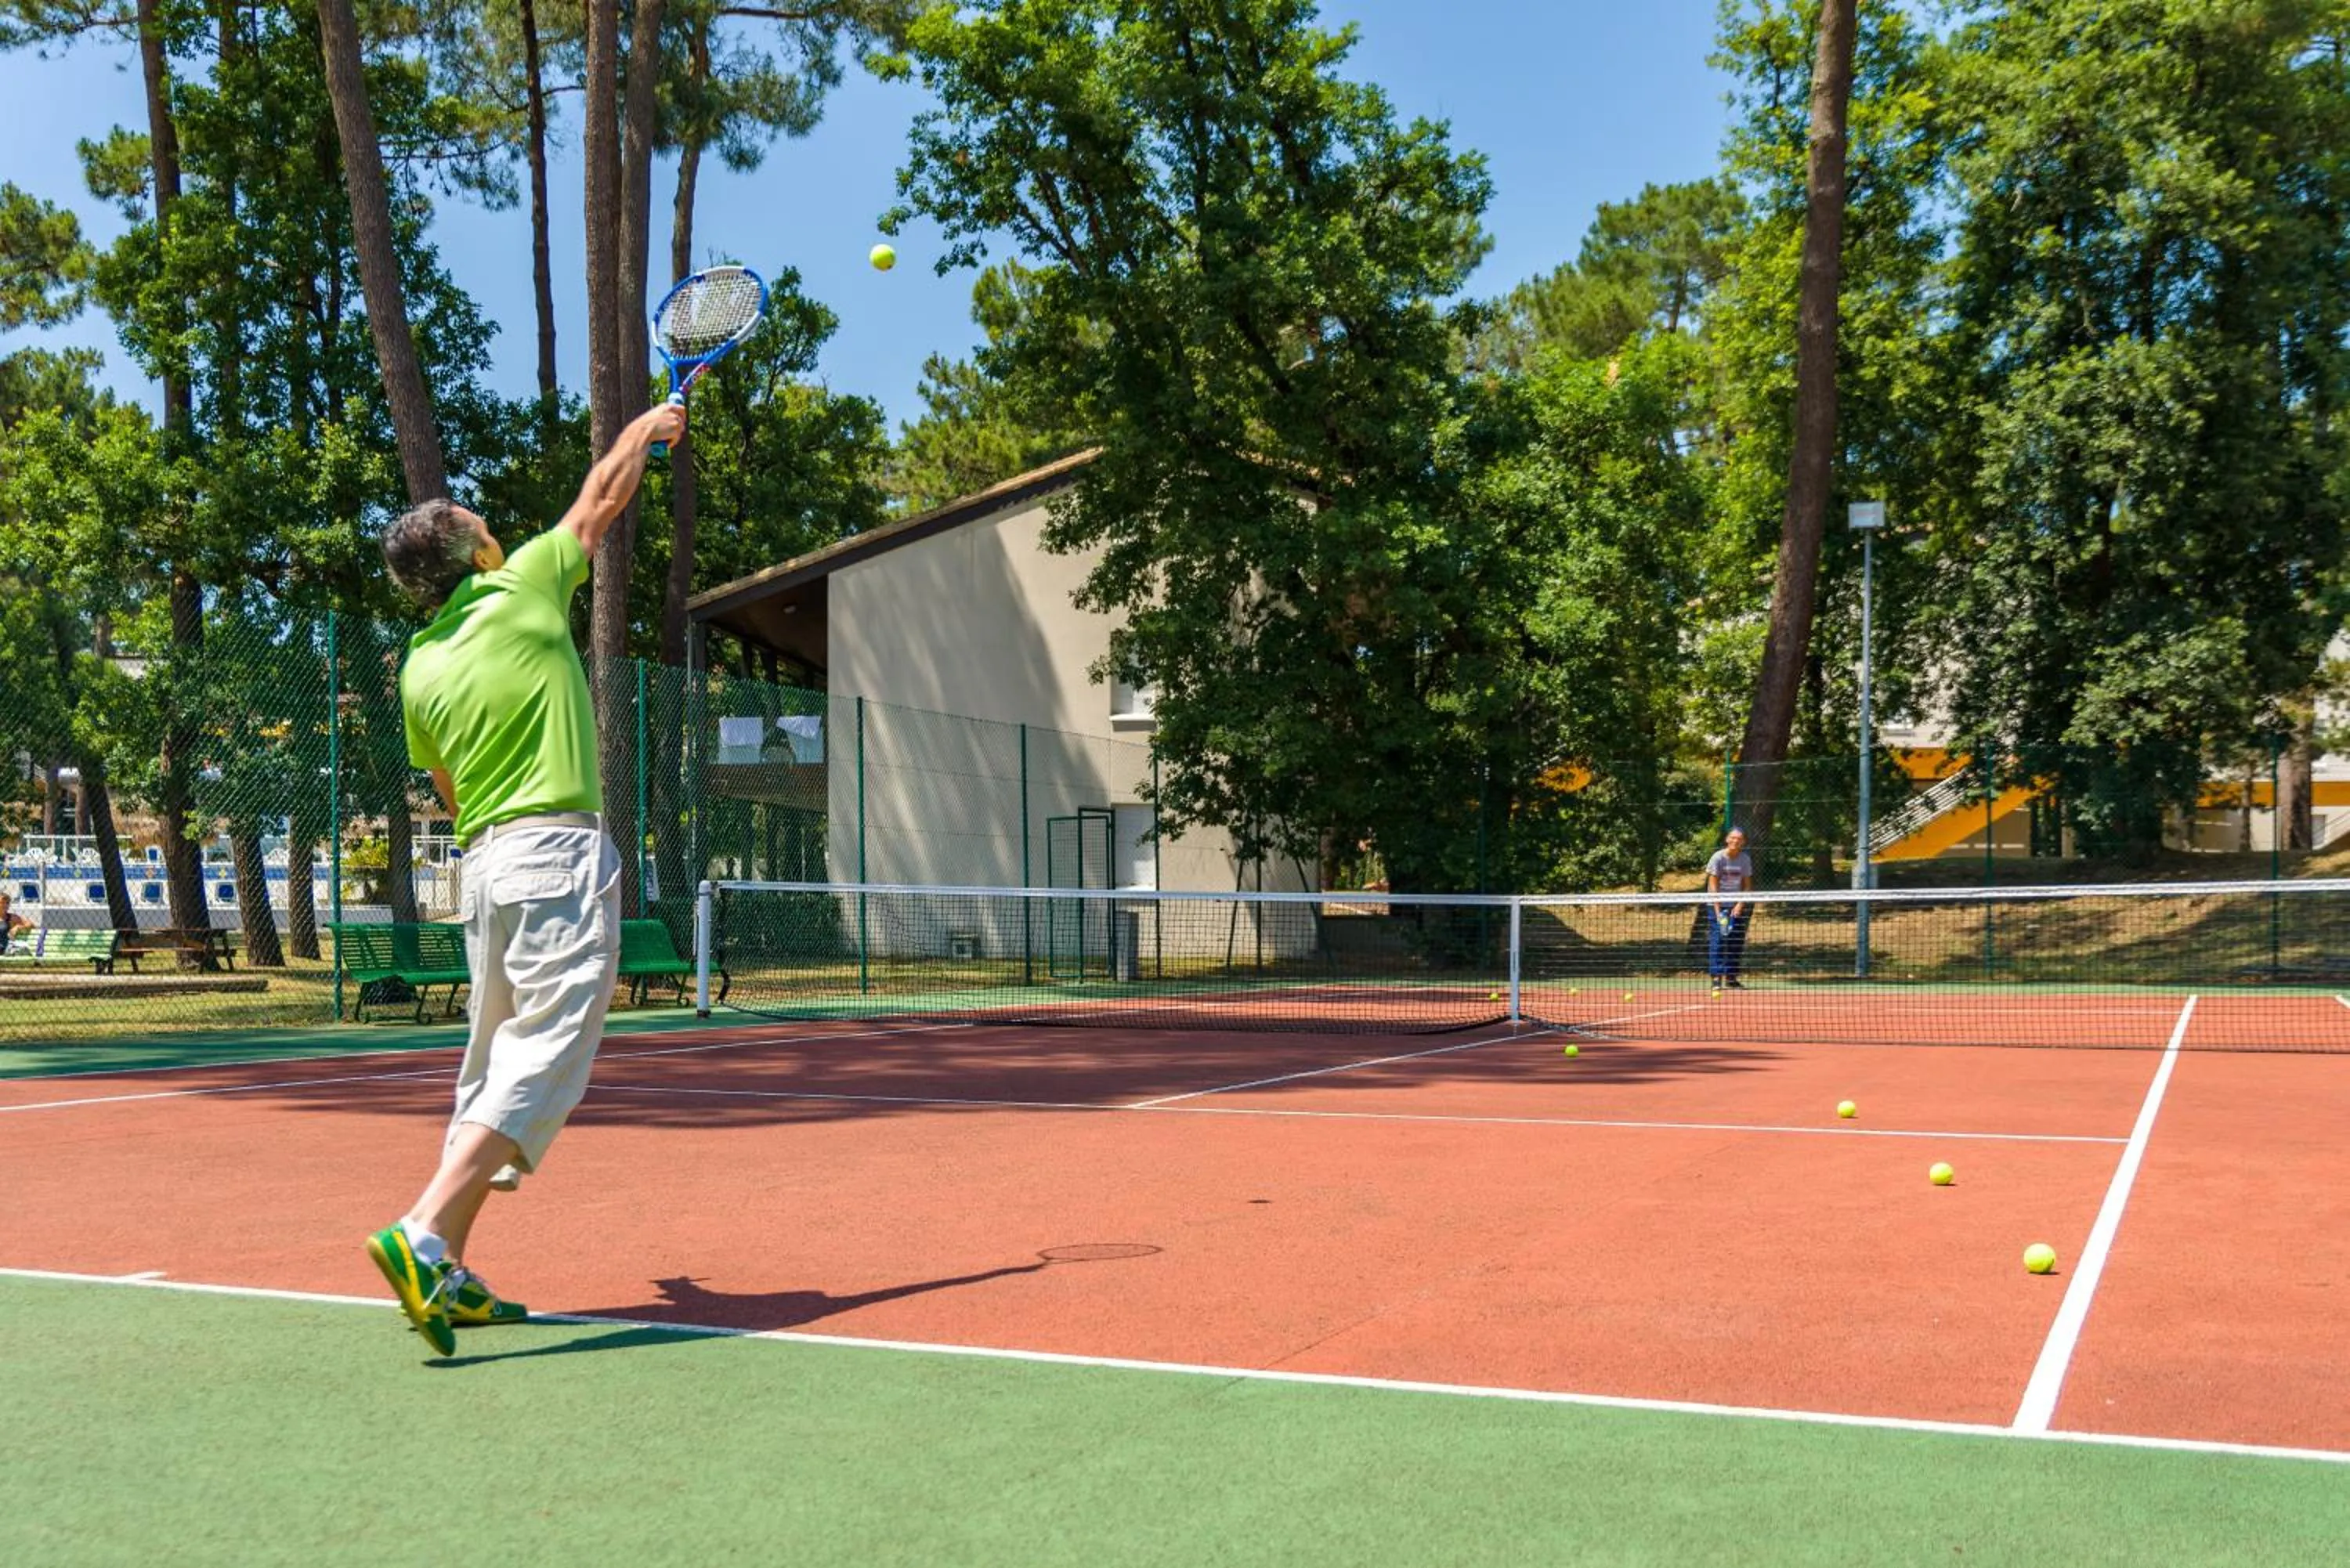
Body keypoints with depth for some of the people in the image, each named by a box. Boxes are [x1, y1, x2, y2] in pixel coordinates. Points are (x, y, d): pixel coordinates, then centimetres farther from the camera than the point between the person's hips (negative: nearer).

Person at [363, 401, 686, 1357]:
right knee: (541, 1068, -11)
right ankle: (422, 1233, -24)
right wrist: (648, 427, 31)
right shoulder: (525, 589, 0)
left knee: (493, 1066, 14)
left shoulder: (419, 671, 13)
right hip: (559, 855, -7)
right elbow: (603, 499, 14)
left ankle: (445, 1274, 14)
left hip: (484, 864, 7)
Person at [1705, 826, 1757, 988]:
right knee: (1717, 941, -10)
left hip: (1736, 906, 4)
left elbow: (1747, 886, 5)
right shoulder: (1718, 857, -9)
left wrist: (1741, 905, -10)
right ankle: (1716, 977, -9)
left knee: (1736, 943, 3)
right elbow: (1713, 886, -11)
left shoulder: (1745, 859, 2)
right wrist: (1718, 911, -17)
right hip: (1717, 904, -4)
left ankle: (1731, 977, 12)